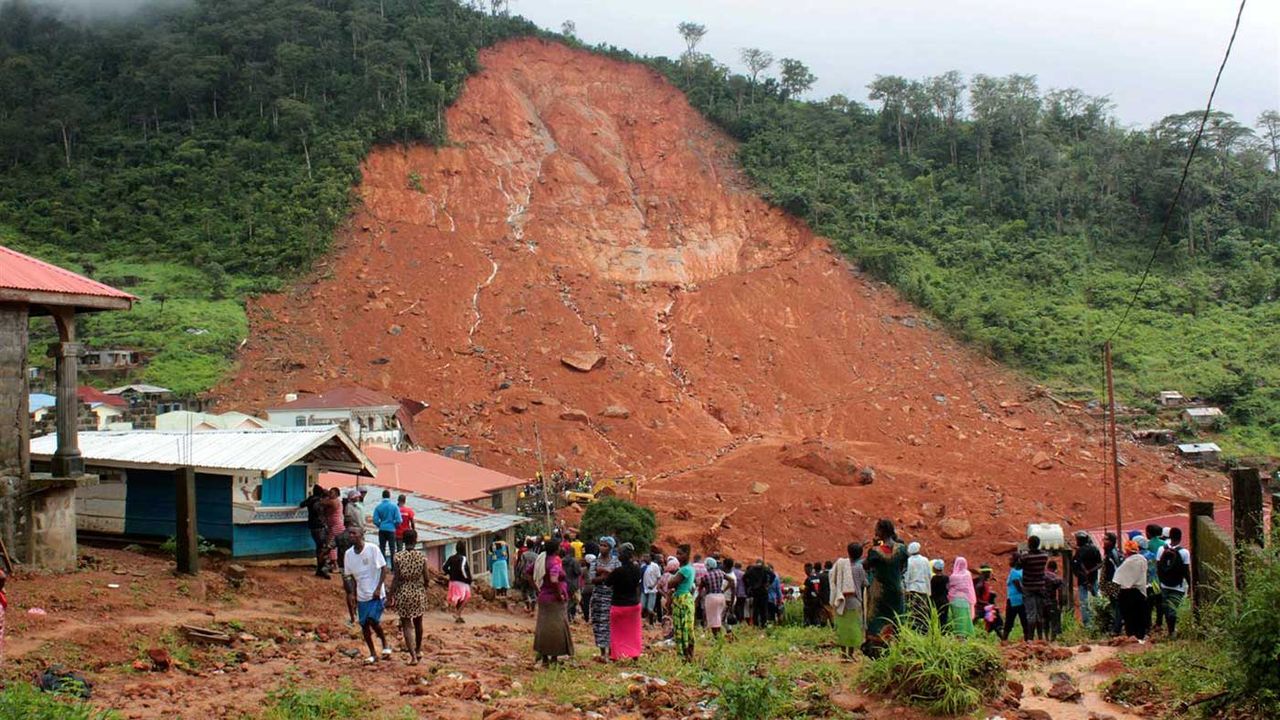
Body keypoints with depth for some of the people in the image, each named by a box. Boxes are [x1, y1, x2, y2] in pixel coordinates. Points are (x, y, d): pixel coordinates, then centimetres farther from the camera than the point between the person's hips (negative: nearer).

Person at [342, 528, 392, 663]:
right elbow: (350, 575, 10)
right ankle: (373, 654, 19)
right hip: (361, 595, 5)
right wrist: (352, 594, 3)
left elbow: (384, 568, -9)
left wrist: (378, 588, -16)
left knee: (373, 620, -17)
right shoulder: (349, 554, 1)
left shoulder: (373, 549, -12)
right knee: (364, 624, 6)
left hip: (376, 594, -5)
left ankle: (385, 644, 8)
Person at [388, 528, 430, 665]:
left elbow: (396, 579, -11)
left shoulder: (398, 556, -11)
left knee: (407, 625, 4)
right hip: (419, 593, 2)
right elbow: (427, 578, -5)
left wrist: (391, 596, -3)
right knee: (418, 623, 21)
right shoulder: (422, 556, -7)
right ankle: (418, 651, 36)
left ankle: (413, 656, -4)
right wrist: (425, 586, 17)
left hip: (403, 593, -2)